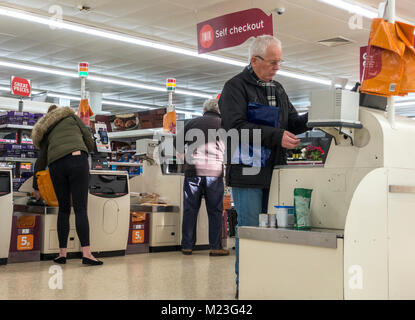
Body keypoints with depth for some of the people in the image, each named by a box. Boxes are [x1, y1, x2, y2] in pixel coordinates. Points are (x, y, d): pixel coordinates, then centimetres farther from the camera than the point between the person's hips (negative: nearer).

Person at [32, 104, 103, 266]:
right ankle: (86, 253, -15)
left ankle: (62, 253, 9)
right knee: (80, 208, -8)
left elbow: (41, 160, 29)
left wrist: (36, 187, 36)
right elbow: (90, 143, 16)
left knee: (63, 209, 13)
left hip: (56, 165, 3)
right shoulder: (72, 117, 24)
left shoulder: (45, 132, 30)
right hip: (77, 158, -3)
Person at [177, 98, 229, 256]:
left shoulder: (193, 122, 12)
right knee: (215, 211, 5)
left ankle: (187, 246, 10)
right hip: (214, 171, -1)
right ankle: (215, 247, 5)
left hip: (193, 170, 2)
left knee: (190, 209, 7)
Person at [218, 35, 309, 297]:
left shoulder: (277, 89, 19)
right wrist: (277, 136, -21)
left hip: (273, 172, 7)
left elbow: (293, 123, 20)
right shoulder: (236, 87, -4)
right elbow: (236, 127, -16)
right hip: (247, 172, -7)